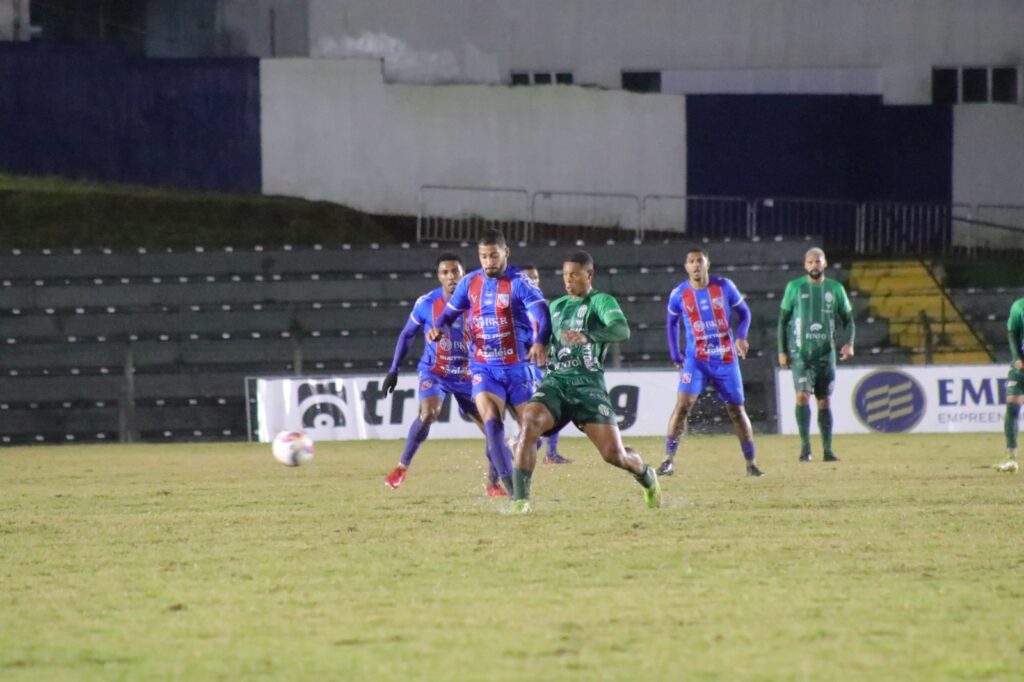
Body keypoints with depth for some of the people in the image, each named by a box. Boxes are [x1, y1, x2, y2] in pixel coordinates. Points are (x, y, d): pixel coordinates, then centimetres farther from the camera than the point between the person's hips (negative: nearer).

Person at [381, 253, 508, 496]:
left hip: (468, 375, 2)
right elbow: (407, 335, 4)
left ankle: (494, 484, 16)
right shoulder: (426, 304, -10)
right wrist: (393, 370, 2)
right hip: (434, 372, -2)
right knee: (428, 413, -29)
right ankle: (402, 467, -11)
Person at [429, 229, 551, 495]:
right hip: (483, 366, 2)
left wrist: (540, 342, -44)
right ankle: (509, 483, -19)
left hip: (517, 365, -2)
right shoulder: (470, 283, 5)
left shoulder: (520, 282, -10)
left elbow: (540, 313, -24)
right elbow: (451, 310, 16)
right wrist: (438, 326, -8)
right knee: (490, 420, -19)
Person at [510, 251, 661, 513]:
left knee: (614, 455, -6)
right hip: (554, 382, 4)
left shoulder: (601, 302, 1)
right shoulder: (556, 306, 19)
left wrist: (587, 336, -37)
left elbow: (622, 330, -21)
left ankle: (646, 476, 30)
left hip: (588, 384, -4)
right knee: (530, 423, -28)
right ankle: (519, 499, -29)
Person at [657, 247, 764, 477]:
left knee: (736, 410, 5)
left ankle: (751, 463, 15)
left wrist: (741, 337, -10)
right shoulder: (679, 294, -2)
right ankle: (668, 460, -16)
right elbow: (671, 323, 14)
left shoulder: (724, 287, -3)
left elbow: (743, 312, 7)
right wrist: (675, 356, 9)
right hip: (696, 360, -1)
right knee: (683, 404, -17)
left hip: (726, 360, 1)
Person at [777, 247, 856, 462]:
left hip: (826, 353, 2)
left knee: (825, 401, 4)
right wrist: (782, 351, 1)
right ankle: (805, 445, -13)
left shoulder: (835, 289, 5)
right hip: (801, 353, -2)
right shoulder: (795, 287, 2)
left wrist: (849, 343, -6)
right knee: (803, 396, -16)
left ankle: (827, 450, 8)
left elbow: (848, 319, 12)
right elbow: (783, 320, 7)